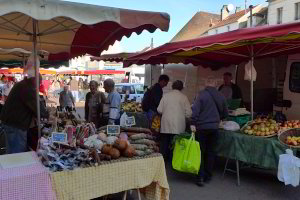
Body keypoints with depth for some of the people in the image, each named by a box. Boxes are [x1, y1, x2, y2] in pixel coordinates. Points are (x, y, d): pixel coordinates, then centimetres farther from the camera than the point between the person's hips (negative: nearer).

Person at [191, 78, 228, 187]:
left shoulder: (202, 94, -8)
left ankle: (200, 177, 0)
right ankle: (208, 175, 20)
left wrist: (193, 123, -17)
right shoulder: (221, 96, 7)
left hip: (202, 127, -4)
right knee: (210, 151, 13)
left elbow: (195, 110, -17)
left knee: (201, 151, 3)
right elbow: (225, 113, 15)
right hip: (214, 127, 4)